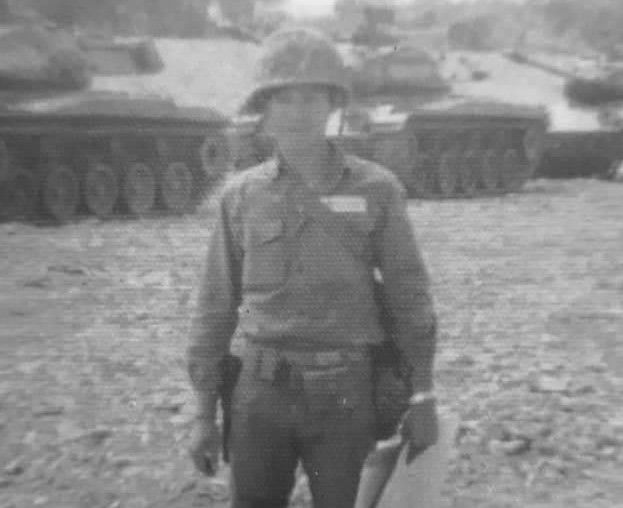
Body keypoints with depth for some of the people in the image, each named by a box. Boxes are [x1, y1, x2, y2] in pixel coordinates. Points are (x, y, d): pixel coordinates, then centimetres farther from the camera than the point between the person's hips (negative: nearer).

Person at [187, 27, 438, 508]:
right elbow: (217, 306, 5)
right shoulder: (240, 195, 0)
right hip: (261, 392, 2)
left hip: (344, 394, -1)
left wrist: (423, 396, 1)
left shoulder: (376, 189, -4)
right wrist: (205, 413, 5)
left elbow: (409, 294, 0)